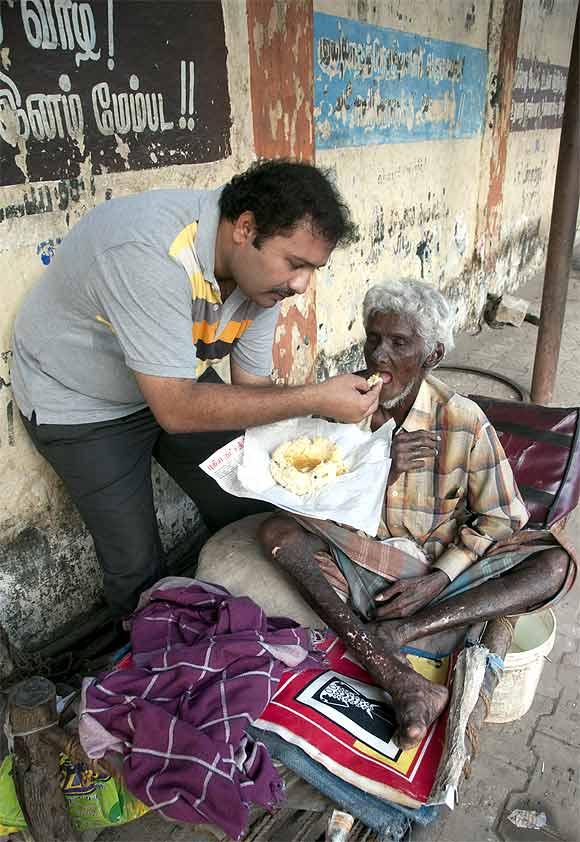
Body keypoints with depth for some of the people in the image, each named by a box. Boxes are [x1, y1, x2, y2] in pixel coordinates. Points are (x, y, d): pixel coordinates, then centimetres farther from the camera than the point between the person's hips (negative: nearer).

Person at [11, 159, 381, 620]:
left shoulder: (263, 270, -14)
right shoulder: (150, 253, -39)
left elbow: (253, 385, -6)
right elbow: (177, 409, -38)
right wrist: (314, 398, -37)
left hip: (176, 380, 6)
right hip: (82, 404, -6)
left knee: (246, 511, 8)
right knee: (137, 564, -2)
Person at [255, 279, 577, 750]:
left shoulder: (464, 422, -10)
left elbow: (497, 518, -3)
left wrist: (438, 579, -16)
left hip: (434, 573, 0)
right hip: (359, 565, 1)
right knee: (276, 530, -27)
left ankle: (396, 632, -28)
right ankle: (398, 679, -35)